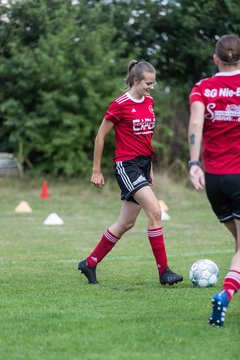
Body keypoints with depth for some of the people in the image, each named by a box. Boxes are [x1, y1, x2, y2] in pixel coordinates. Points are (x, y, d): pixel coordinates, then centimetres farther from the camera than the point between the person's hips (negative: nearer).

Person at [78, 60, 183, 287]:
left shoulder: (149, 102, 11)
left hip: (143, 164, 8)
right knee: (155, 211, -19)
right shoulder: (120, 105, -11)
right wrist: (96, 171, -4)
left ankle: (90, 264, 23)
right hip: (126, 165, -8)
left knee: (127, 223, 10)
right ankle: (164, 271, -14)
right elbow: (100, 136, -5)